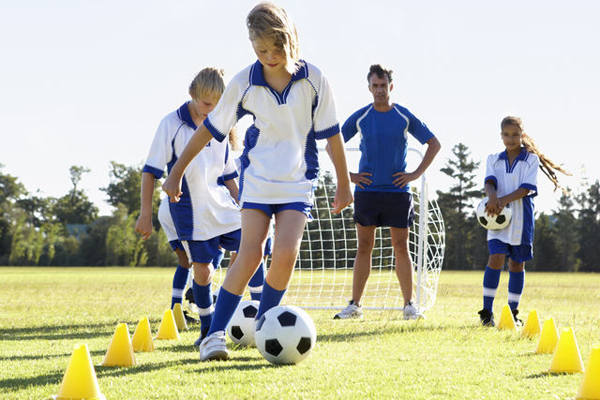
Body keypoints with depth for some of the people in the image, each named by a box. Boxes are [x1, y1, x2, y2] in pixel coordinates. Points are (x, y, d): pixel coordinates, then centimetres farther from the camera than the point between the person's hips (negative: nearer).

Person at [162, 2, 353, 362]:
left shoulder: (313, 79, -8)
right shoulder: (244, 83, -7)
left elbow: (331, 133, 2)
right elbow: (211, 128, 2)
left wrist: (344, 183, 6)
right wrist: (178, 171, 5)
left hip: (298, 183, 1)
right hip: (257, 179, 0)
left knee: (286, 253, -16)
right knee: (251, 254, -14)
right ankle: (215, 334, -11)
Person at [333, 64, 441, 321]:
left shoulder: (404, 117, 1)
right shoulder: (360, 117, 2)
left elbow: (434, 144, 9)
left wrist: (417, 174, 1)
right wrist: (347, 175, 1)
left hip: (398, 192, -1)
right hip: (366, 191, 1)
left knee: (401, 248, 1)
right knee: (364, 248, 2)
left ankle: (409, 305, 6)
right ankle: (354, 305, 6)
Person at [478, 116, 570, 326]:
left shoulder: (531, 159, 1)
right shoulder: (493, 159, 9)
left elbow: (527, 188, -10)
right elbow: (489, 182, -6)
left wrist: (504, 200, -24)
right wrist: (492, 195, -30)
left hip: (521, 219, 0)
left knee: (517, 264, 6)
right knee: (496, 258, -14)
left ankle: (513, 312, 15)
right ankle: (487, 312, -12)